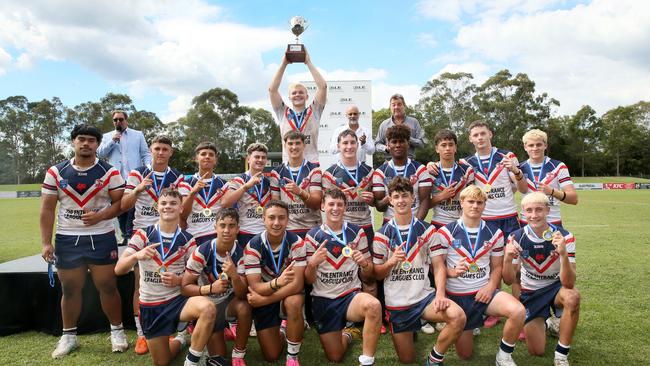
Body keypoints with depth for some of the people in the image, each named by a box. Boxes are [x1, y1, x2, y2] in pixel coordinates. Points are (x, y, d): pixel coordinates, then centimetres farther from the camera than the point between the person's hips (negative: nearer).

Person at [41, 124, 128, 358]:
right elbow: (47, 209, 1)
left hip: (101, 239, -2)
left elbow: (121, 202, -2)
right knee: (70, 289, 12)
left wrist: (100, 216, -20)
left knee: (107, 286, 4)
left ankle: (117, 330, 20)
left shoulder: (110, 172, -3)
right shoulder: (55, 172, 1)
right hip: (67, 239, 2)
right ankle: (68, 336, 28)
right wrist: (46, 243, -4)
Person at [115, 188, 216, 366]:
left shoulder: (187, 240, -4)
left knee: (207, 308, -34)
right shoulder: (142, 234, -6)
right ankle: (180, 340, 42)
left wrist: (178, 280, -20)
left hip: (177, 300, -1)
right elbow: (118, 269, -13)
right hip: (150, 305, 1)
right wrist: (136, 255, -34)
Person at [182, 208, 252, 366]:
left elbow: (242, 295, -23)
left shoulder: (240, 253, -18)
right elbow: (185, 287, -17)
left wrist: (234, 276, -43)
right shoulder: (202, 252, -23)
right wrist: (210, 288, -33)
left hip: (229, 301, 1)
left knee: (244, 307, -33)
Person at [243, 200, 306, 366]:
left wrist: (264, 300, -27)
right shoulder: (253, 246, -19)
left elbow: (297, 284, -25)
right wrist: (277, 282, -44)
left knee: (294, 302, -37)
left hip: (289, 295, 0)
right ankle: (278, 332, 33)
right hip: (263, 300, 1)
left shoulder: (296, 242, -19)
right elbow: (255, 287, -23)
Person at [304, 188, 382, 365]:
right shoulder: (312, 236, -2)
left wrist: (364, 264, -18)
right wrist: (313, 263, -23)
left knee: (374, 305, -35)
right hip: (323, 299, 1)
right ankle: (348, 334, 38)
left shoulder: (357, 232, 0)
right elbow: (309, 280, -1)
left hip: (351, 295, 0)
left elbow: (367, 275, 6)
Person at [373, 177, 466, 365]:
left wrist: (440, 294, -20)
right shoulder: (382, 234, -1)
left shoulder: (427, 230, 1)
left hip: (424, 296, 0)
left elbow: (439, 266, -3)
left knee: (458, 316, -29)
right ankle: (412, 327, 42)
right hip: (396, 303, 0)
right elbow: (376, 274, 1)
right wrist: (392, 261, -19)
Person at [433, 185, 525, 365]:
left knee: (518, 311, -30)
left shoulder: (494, 233, 2)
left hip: (484, 292, 2)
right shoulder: (446, 232, -8)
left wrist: (491, 286, -10)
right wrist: (453, 271, -24)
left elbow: (497, 266, 7)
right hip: (456, 295, -1)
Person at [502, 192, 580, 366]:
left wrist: (563, 254, -47)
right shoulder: (517, 238, -16)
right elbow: (509, 280, -16)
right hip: (530, 293, 1)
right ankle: (544, 322, 31)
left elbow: (568, 283, -28)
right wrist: (507, 259, -37)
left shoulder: (565, 236, -20)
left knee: (572, 297, -37)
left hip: (556, 287, -1)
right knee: (536, 351, -5)